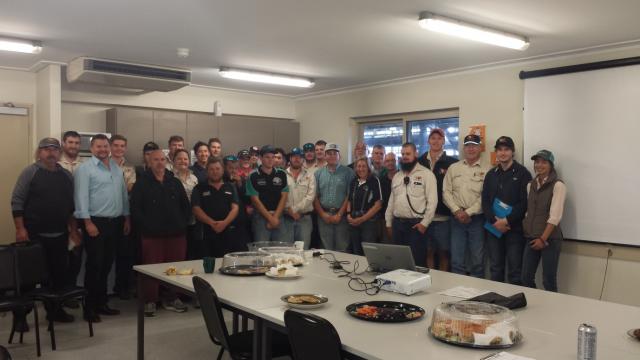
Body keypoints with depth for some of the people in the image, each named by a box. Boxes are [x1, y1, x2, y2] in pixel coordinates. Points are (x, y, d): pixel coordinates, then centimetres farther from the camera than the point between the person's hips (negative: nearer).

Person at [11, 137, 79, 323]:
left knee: (59, 274, 9)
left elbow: (71, 205, 15)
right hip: (34, 235, -5)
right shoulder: (30, 172, -4)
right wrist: (20, 229, -14)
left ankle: (55, 310, 24)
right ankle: (20, 314, 13)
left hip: (59, 236, 5)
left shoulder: (66, 175, 11)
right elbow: (17, 201, -8)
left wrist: (73, 229, 11)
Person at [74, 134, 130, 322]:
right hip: (95, 222, -6)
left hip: (115, 222, 6)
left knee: (106, 265, 12)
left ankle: (101, 303, 22)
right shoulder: (85, 168, -6)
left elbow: (124, 195, 16)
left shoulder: (117, 168, 13)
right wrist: (88, 222, -19)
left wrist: (126, 218, 12)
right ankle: (90, 307, 8)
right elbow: (81, 197, -13)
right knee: (94, 265, -1)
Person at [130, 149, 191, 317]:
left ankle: (171, 299, 22)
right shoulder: (142, 183, 2)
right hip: (152, 234, -3)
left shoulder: (175, 182, 13)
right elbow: (135, 208, -4)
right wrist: (147, 225, -10)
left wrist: (183, 222, 7)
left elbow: (186, 205, 17)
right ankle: (149, 301, 13)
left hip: (176, 233, 4)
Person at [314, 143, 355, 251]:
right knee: (326, 248, 7)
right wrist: (323, 214, -4)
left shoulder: (348, 172, 0)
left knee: (342, 248, 0)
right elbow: (315, 196, 5)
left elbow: (349, 196, -4)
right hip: (323, 215, 2)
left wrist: (339, 214, -9)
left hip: (341, 215, -2)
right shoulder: (318, 173, 9)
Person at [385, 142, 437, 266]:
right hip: (397, 223, 6)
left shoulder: (426, 174, -5)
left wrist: (424, 223, -15)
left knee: (417, 261, -1)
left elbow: (432, 201, -10)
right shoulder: (397, 176, 15)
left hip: (416, 224, -6)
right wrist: (388, 223, 14)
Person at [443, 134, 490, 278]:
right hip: (457, 218, 2)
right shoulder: (453, 168, 9)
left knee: (477, 260, 5)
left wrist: (468, 212, -14)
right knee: (457, 260, 5)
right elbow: (446, 192, 4)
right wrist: (457, 211, -9)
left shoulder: (486, 170, 1)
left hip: (477, 219, -2)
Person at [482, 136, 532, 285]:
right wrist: (494, 221, -8)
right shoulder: (491, 174, 13)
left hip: (514, 228, -4)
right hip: (493, 228, 4)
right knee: (495, 269, 11)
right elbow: (485, 201, 7)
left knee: (515, 271, -1)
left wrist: (507, 221, -15)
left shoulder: (522, 173, -1)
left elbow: (524, 202, -9)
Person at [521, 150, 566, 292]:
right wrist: (525, 231, 4)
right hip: (531, 238, 6)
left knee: (549, 280, 0)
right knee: (526, 278, 6)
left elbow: (555, 216, -14)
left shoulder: (558, 185, -7)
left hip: (550, 239, -6)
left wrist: (543, 238, -16)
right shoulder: (530, 185, 12)